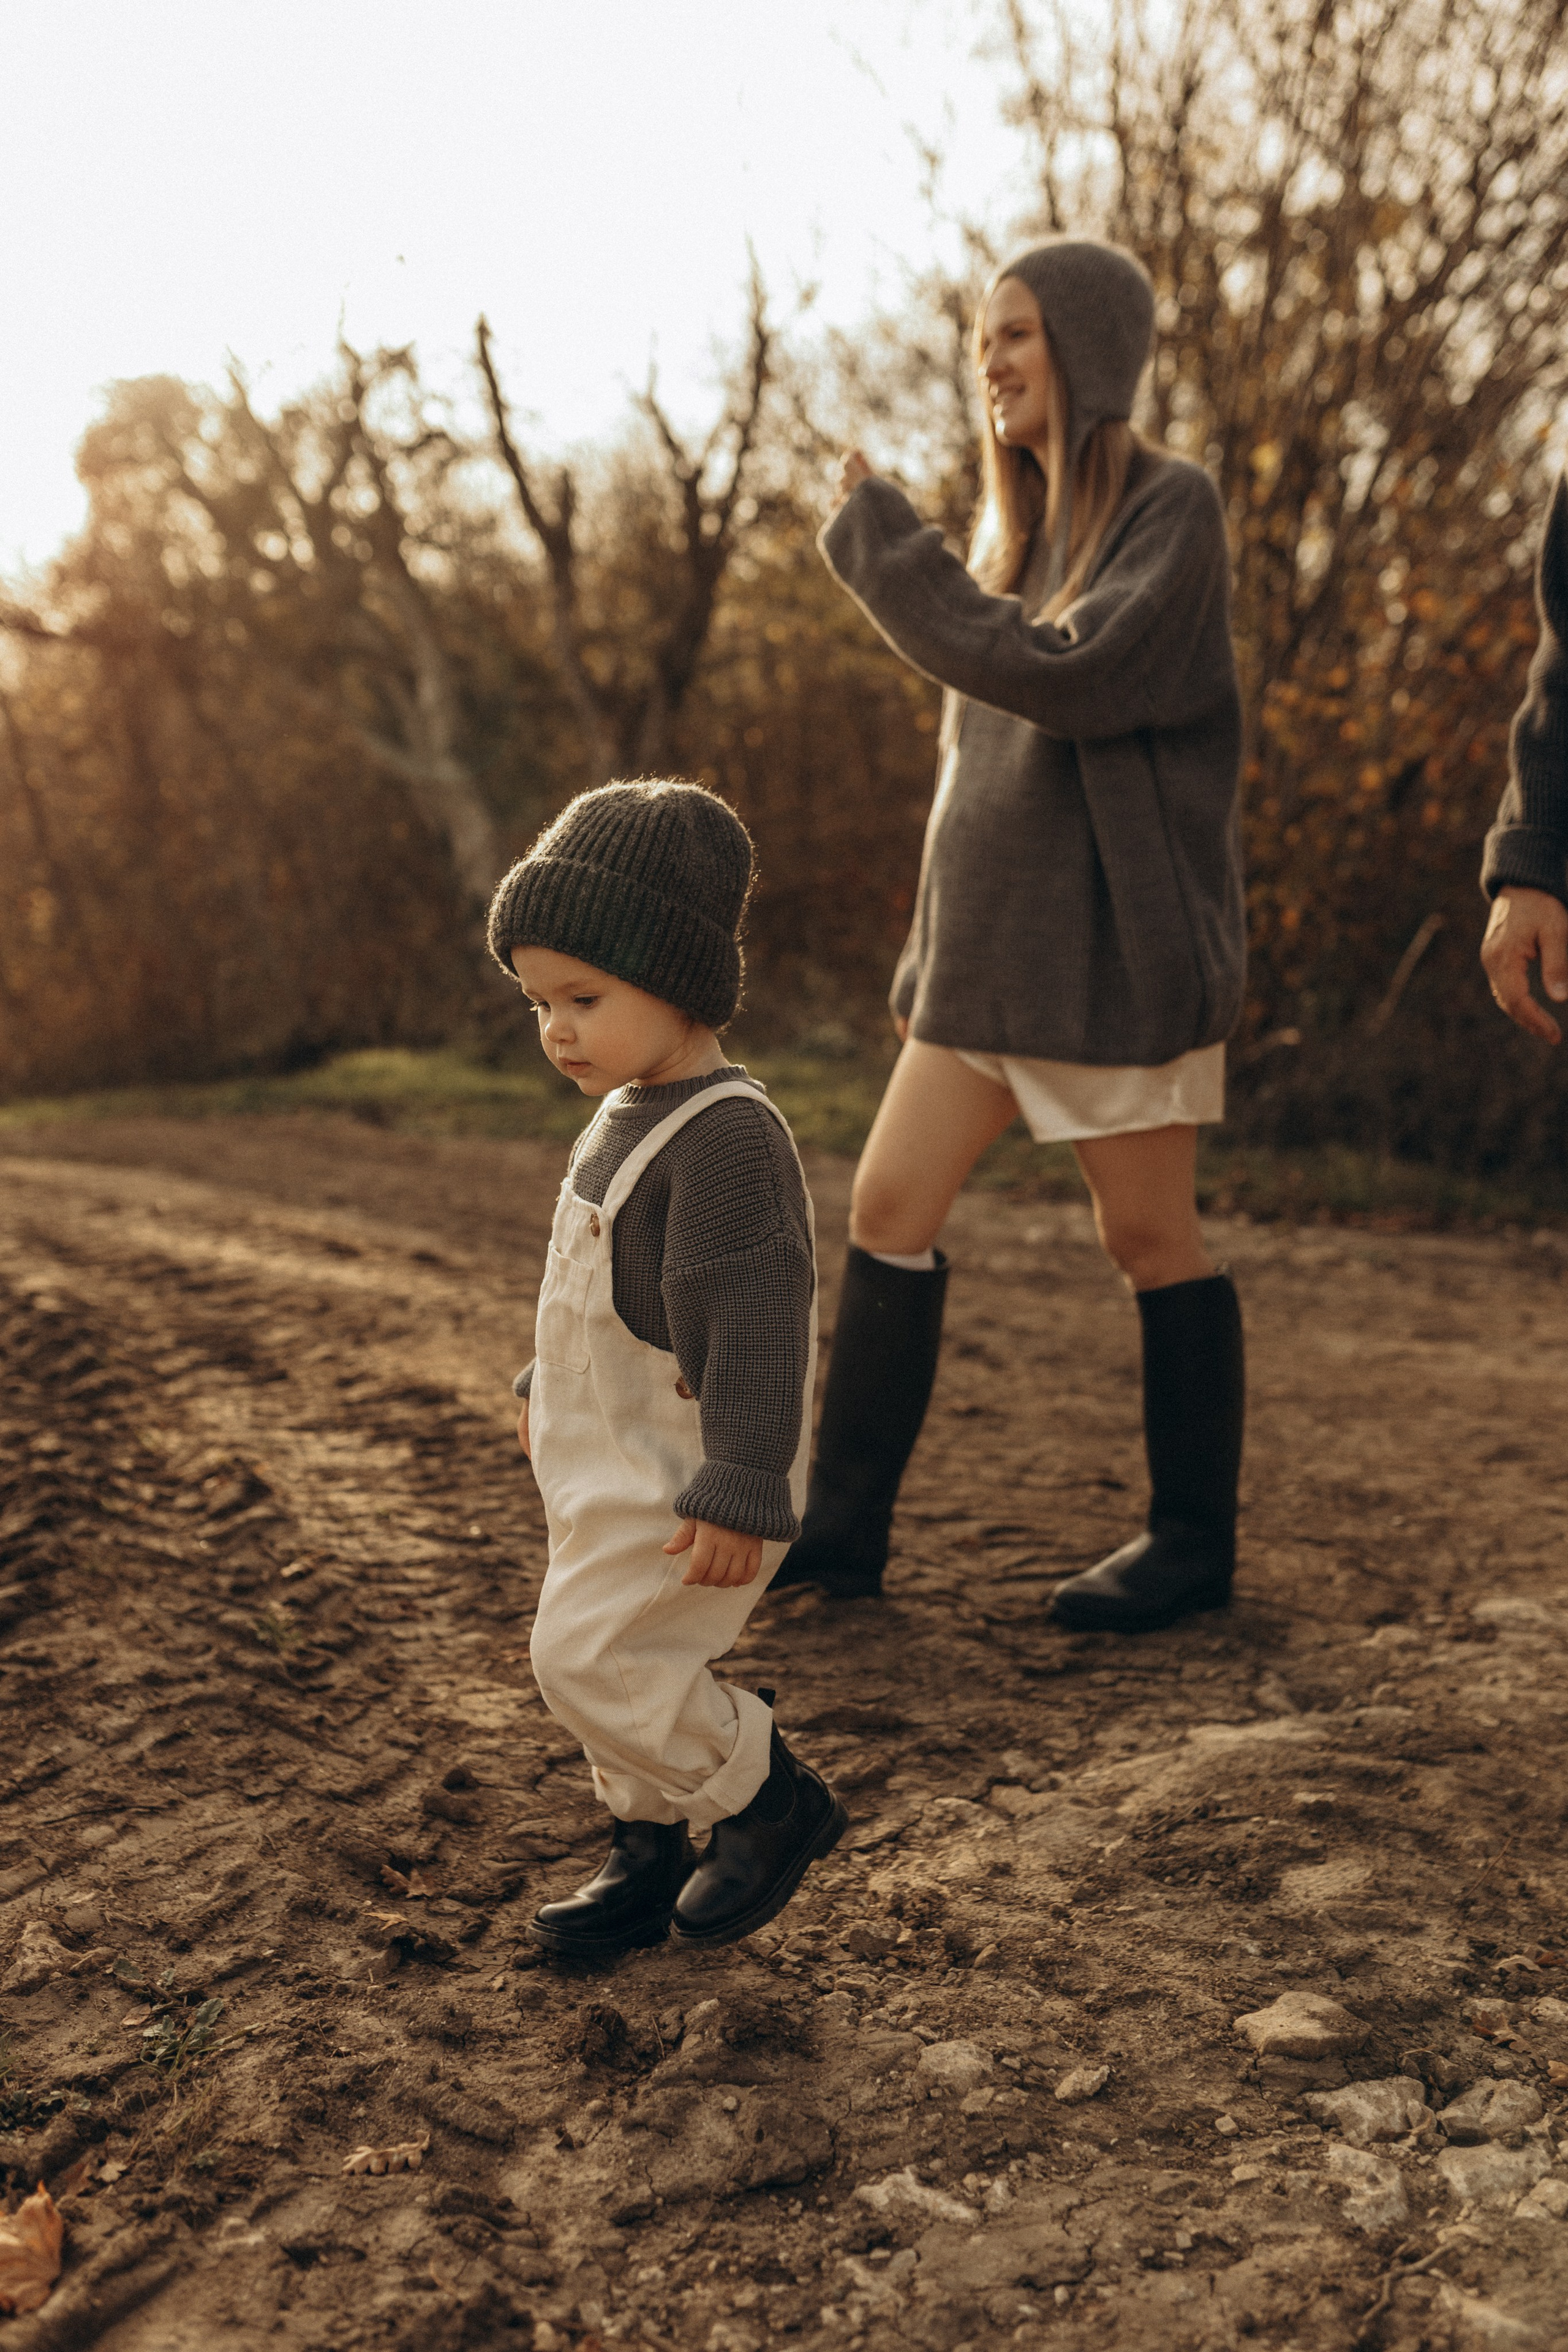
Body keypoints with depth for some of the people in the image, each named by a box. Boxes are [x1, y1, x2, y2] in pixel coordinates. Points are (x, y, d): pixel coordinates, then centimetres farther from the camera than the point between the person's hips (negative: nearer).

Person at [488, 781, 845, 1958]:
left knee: (588, 1655, -10)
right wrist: (547, 1387, 30)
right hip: (616, 1462, 10)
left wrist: (741, 1492, -27)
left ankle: (771, 1797, 8)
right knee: (623, 1667, 16)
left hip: (684, 1478, -10)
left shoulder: (726, 1135, -24)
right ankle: (651, 1858, 32)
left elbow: (757, 1320, -27)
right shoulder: (630, 1114, 8)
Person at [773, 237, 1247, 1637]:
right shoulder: (1026, 523, 17)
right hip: (993, 940, 8)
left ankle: (1196, 1543, 17)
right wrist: (930, 953, 17)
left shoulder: (1174, 508, -7)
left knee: (1149, 1235, 1)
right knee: (889, 1209, 3)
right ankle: (843, 1531, 11)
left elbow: (1070, 681, -23)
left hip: (1117, 940, -8)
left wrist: (886, 547, -16)